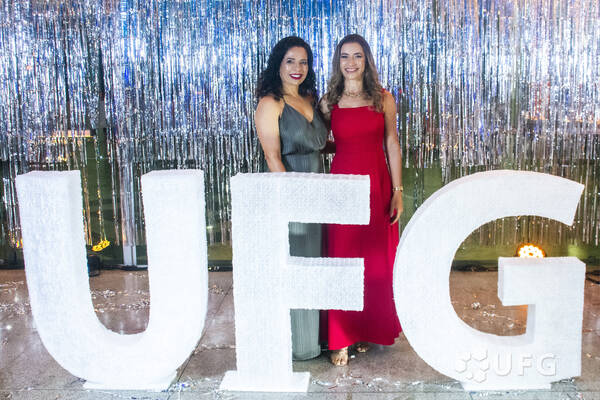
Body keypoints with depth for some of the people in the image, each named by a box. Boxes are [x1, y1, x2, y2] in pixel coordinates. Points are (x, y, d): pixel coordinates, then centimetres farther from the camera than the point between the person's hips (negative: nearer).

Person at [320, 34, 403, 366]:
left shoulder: (383, 98, 5)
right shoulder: (329, 101, 6)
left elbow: (392, 145, 3)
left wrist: (397, 192, -1)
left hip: (378, 185, 1)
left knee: (377, 260, 7)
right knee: (342, 259, 0)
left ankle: (368, 330, 26)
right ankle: (341, 338, 11)